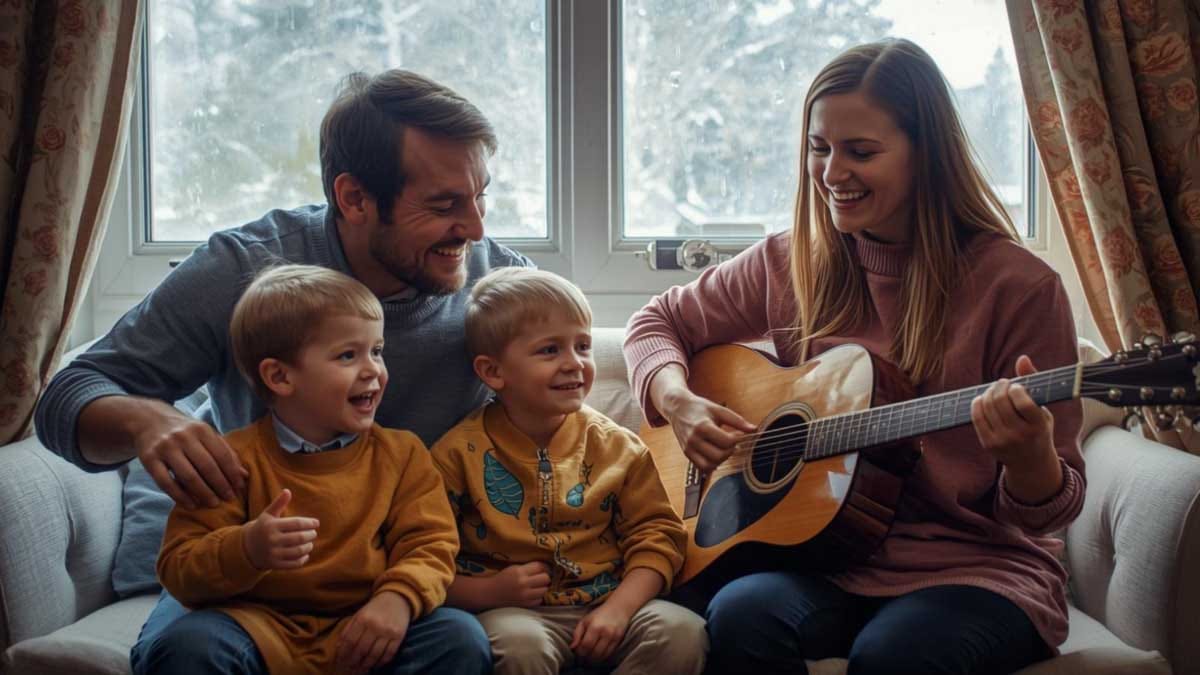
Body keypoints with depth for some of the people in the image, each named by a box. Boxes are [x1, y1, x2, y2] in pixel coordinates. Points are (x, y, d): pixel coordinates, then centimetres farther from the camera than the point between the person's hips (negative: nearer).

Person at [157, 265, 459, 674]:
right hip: (262, 629, -2)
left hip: (359, 637, 2)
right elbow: (179, 570, -4)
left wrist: (399, 598, -21)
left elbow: (430, 545, 2)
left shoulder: (401, 454, 10)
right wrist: (245, 551, -26)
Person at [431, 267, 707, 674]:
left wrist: (618, 608, -11)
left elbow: (656, 534, 4)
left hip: (608, 604, 3)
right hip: (512, 610, -3)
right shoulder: (461, 453, -3)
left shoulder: (615, 446, 6)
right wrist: (489, 592, -16)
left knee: (682, 632, -24)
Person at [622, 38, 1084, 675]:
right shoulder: (790, 264, 3)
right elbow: (658, 322, 16)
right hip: (827, 558, 3)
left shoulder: (1019, 286, -9)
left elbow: (1049, 509, -6)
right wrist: (678, 402, -5)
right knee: (742, 614, -30)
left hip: (976, 567, -2)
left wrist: (1029, 454, -29)